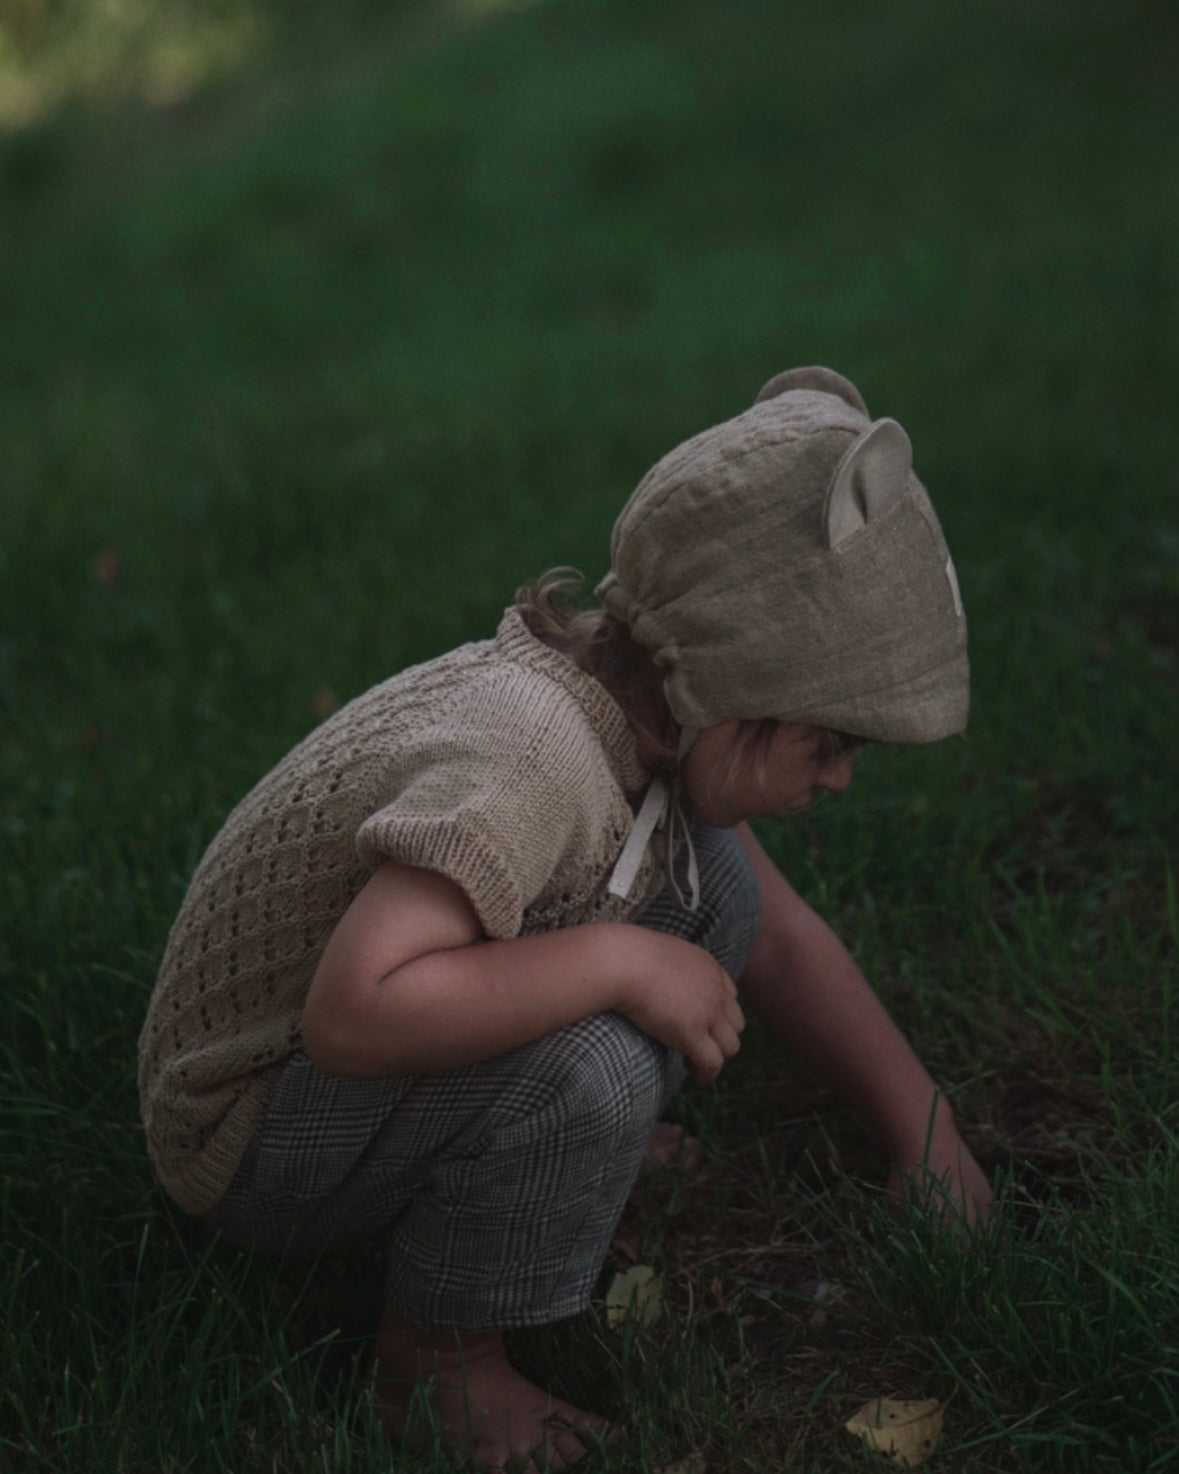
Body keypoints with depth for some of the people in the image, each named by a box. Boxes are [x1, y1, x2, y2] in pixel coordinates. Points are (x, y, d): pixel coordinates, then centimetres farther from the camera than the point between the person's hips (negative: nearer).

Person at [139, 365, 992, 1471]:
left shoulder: (640, 712, -6)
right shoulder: (526, 754, -35)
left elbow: (778, 934, 6)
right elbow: (352, 1013, -45)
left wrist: (925, 1131, 4)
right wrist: (621, 961, -35)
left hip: (363, 1074, 7)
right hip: (249, 1141, -7)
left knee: (713, 877, -4)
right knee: (587, 1067, -35)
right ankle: (434, 1358, -10)